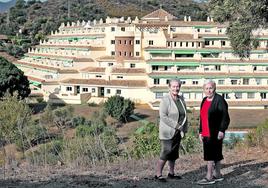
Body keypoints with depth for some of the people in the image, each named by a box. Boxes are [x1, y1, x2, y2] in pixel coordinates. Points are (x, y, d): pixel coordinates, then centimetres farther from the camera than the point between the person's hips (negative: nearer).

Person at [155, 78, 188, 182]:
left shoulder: (181, 99, 8)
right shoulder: (165, 100, -12)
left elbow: (184, 115, 16)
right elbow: (163, 116, -19)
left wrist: (184, 128, 8)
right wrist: (176, 125, -18)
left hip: (178, 132, 7)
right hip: (167, 131, -7)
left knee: (174, 153, 12)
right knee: (166, 152, -9)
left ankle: (171, 173, 24)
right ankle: (158, 174, 1)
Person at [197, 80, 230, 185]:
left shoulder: (219, 100, -8)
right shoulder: (204, 101, 15)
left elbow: (225, 117, -13)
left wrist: (221, 130, -19)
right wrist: (200, 132, 17)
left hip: (215, 133, -8)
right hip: (206, 133, 8)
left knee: (210, 154, -8)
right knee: (216, 154, 14)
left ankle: (209, 177, -5)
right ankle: (217, 175, 22)